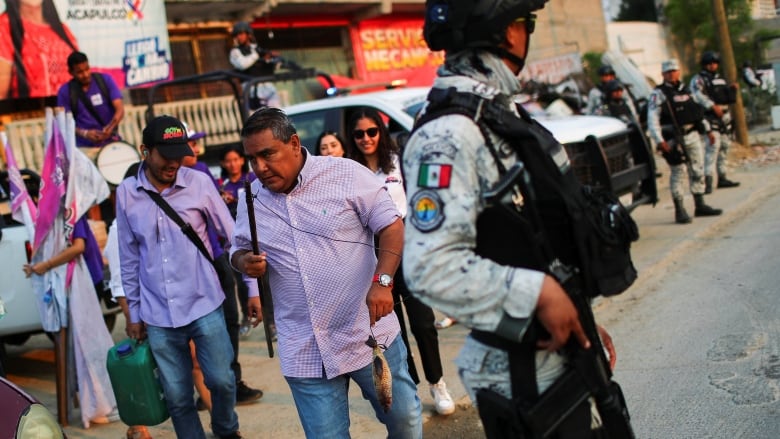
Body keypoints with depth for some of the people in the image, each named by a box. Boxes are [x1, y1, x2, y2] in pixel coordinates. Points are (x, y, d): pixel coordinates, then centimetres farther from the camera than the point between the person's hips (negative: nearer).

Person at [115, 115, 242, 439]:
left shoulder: (199, 183, -5)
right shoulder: (126, 193, 1)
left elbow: (233, 237, 1)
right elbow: (129, 258, 8)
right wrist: (134, 314, 12)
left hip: (204, 306, -1)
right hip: (158, 316, 1)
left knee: (221, 380, 3)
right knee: (177, 397, 6)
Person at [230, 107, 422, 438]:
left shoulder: (346, 174, -8)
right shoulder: (251, 199, 4)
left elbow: (391, 225, -7)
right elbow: (239, 249, 17)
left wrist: (382, 282, -21)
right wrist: (245, 262, -8)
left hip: (369, 334, -2)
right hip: (304, 351, 3)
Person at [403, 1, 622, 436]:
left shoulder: (505, 112, 10)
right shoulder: (449, 134, -21)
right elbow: (432, 267, -30)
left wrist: (580, 316, 17)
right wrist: (537, 293, -25)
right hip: (518, 374, -9)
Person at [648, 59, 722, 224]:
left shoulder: (686, 89, 15)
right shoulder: (658, 94, -6)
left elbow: (697, 111, 26)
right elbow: (652, 119, -14)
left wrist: (707, 130, 23)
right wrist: (660, 141, -24)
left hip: (693, 136, 7)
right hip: (674, 140, -7)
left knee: (698, 171, 11)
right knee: (678, 173, -7)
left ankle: (700, 206, 21)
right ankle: (679, 210, -1)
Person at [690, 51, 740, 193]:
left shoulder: (721, 79, 19)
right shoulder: (698, 79, -5)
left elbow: (729, 99, 25)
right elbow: (698, 95, -23)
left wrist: (732, 89, 5)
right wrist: (712, 106, -33)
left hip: (725, 117, 8)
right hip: (711, 118, -8)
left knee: (724, 147, 11)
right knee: (713, 146, -17)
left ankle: (722, 178, 21)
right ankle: (708, 181, -20)